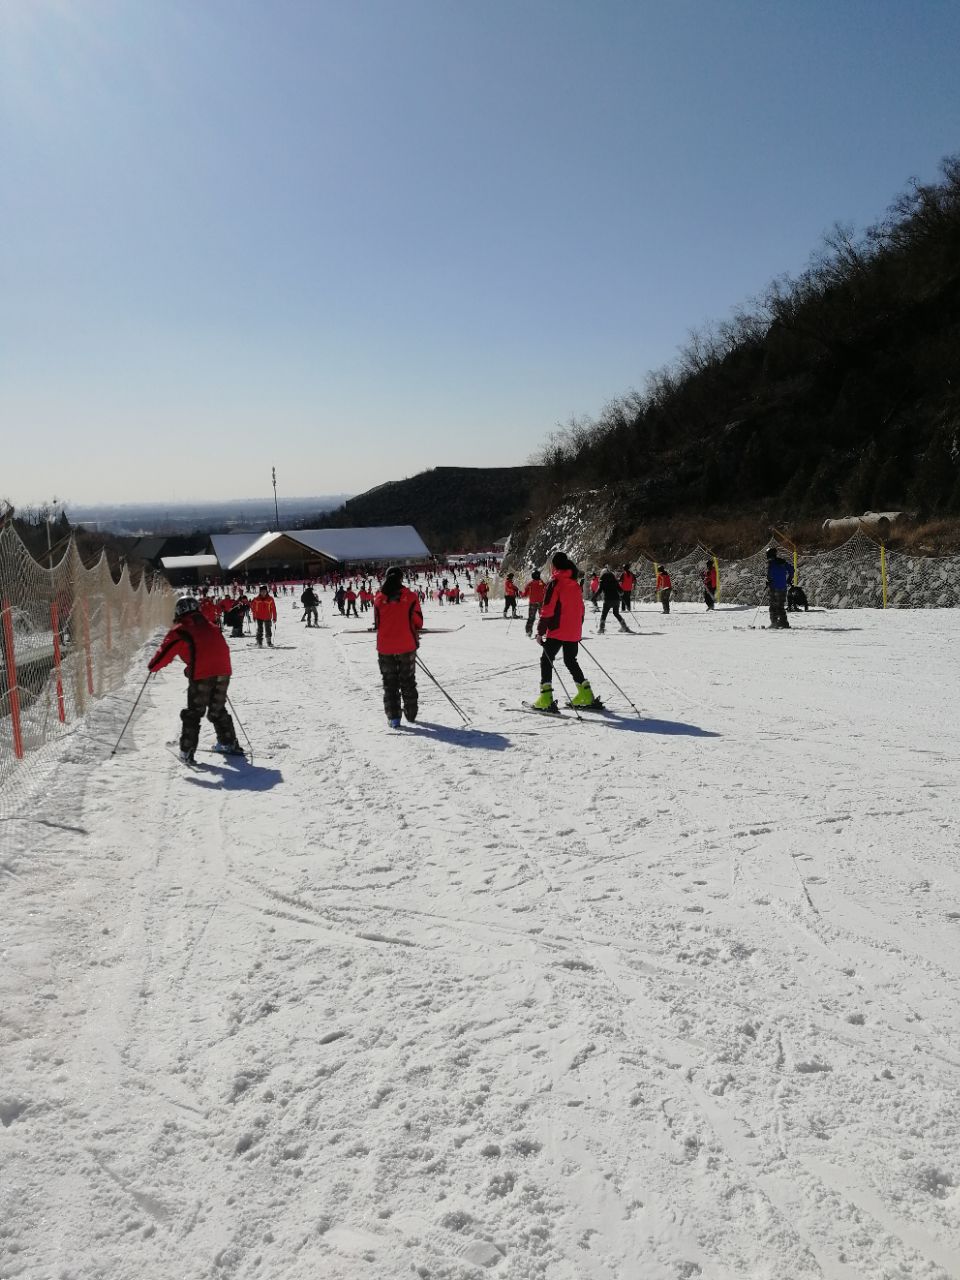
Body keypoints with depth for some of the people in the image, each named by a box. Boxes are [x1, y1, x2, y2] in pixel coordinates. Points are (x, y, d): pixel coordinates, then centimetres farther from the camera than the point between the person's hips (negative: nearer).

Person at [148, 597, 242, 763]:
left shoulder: (180, 630, 3)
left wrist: (152, 666, 17)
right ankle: (230, 744, 25)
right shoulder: (211, 626, 20)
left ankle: (187, 751, 2)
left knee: (193, 713, 5)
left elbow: (166, 651, 2)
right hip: (223, 671, 5)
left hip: (201, 675, -5)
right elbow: (223, 648, 25)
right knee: (218, 710, 21)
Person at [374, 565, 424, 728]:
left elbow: (377, 623, 4)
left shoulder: (379, 599, -4)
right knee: (408, 681, 16)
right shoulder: (410, 597, -8)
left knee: (390, 683, 10)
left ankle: (393, 717, 3)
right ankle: (411, 714, 23)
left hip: (385, 647, 0)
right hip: (407, 646, 0)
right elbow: (418, 621, -4)